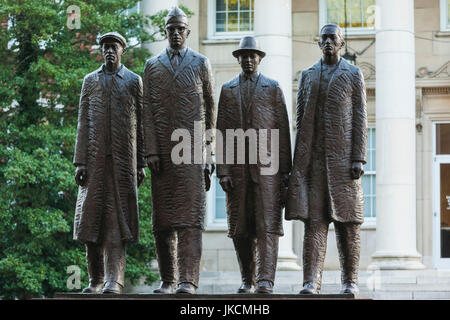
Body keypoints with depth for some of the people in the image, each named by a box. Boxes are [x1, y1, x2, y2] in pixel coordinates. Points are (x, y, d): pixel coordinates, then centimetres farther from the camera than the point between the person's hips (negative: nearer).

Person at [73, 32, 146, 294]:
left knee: (117, 216, -6)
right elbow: (83, 123, 10)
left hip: (123, 159, -2)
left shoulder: (134, 82, 10)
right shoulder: (90, 81, 15)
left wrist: (141, 164, 2)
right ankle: (96, 279, 9)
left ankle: (114, 280, -10)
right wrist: (80, 161, 0)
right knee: (92, 215, 0)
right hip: (95, 160, 2)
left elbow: (141, 125, 8)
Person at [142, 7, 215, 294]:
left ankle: (189, 280, -13)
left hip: (192, 149, -2)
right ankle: (168, 279, 7)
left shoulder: (201, 63, 9)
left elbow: (211, 106, 13)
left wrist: (209, 146, 12)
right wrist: (151, 151, -3)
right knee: (163, 218, 2)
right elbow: (148, 111, 6)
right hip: (162, 151, 2)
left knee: (191, 214, -9)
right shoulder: (153, 66, 12)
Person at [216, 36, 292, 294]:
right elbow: (222, 133, 9)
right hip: (237, 166, 2)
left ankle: (266, 280, -14)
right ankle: (248, 280, 10)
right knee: (240, 228, 2)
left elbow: (283, 131, 6)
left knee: (267, 224, -10)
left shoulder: (273, 88, 10)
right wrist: (223, 171, 0)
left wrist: (285, 170, -1)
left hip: (267, 165, -2)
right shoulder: (228, 89, 14)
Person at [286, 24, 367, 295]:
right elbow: (301, 120, 15)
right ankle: (312, 281, -11)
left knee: (347, 221, 0)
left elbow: (360, 119, 1)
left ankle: (350, 281, 6)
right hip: (313, 158, 2)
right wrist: (298, 160, 7)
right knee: (314, 218, -6)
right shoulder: (307, 76, 16)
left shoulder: (353, 75, 6)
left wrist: (359, 159, -8)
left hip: (343, 158, -2)